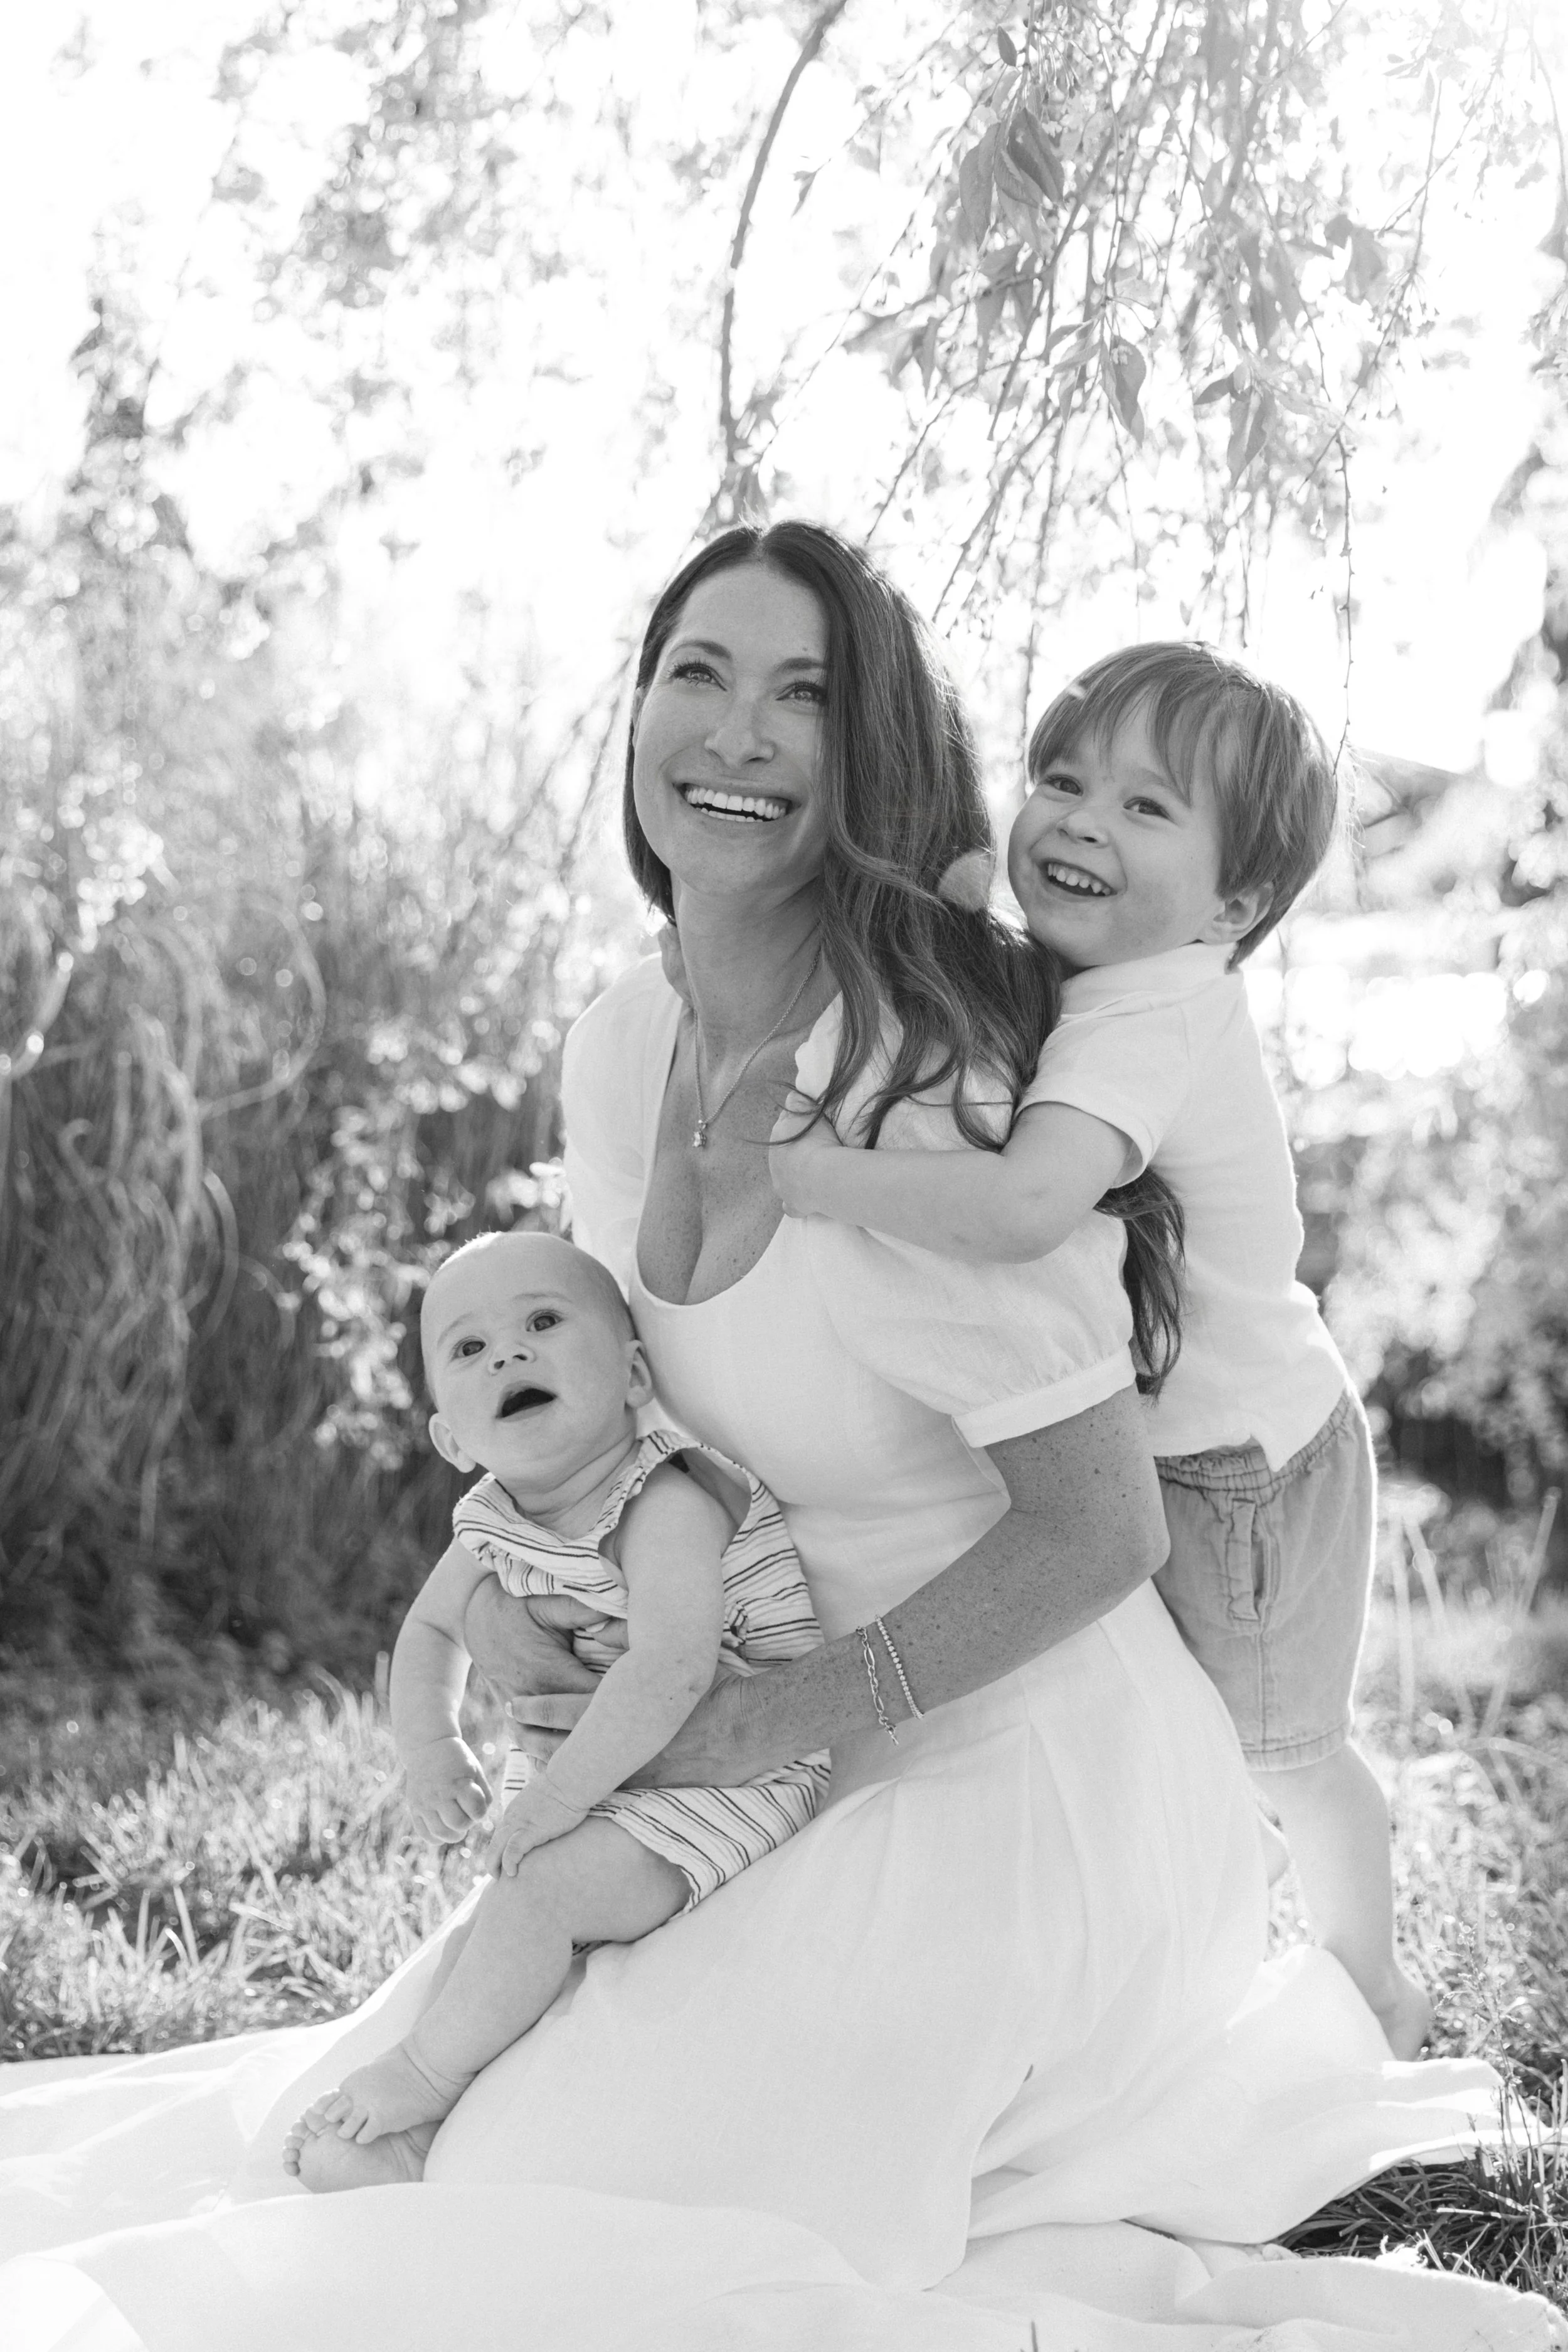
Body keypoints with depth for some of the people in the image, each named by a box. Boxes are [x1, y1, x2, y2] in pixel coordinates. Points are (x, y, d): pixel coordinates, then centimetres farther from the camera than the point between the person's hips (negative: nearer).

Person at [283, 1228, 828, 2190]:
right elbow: (432, 1630, 17)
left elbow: (673, 1670, -36)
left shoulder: (666, 1504, -26)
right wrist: (430, 1747, 2)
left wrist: (561, 1790, -32)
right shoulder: (495, 1524, 0)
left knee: (538, 1889, -21)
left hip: (733, 1774, -8)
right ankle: (416, 2144, 14)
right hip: (600, 1778, 9)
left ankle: (420, 2079, -2)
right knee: (480, 1939, 6)